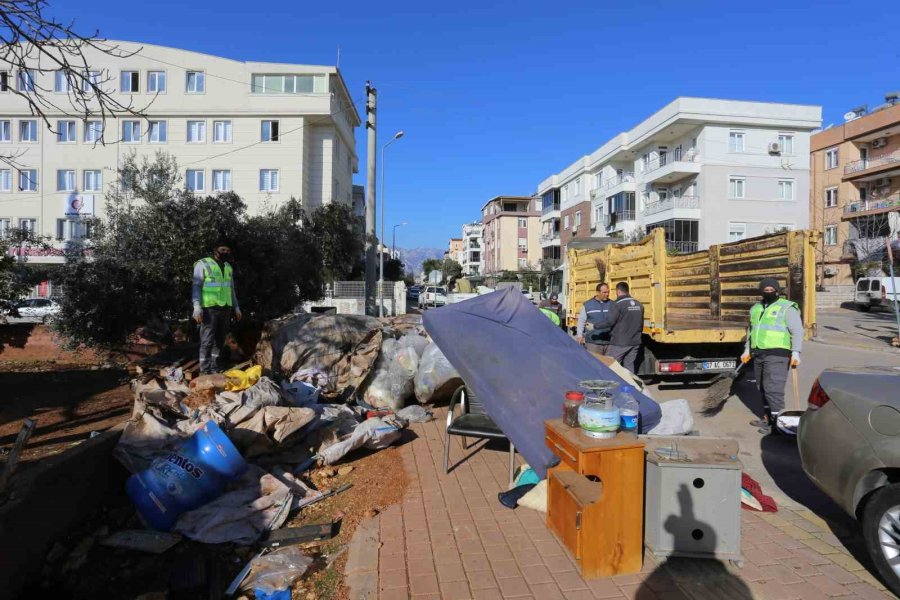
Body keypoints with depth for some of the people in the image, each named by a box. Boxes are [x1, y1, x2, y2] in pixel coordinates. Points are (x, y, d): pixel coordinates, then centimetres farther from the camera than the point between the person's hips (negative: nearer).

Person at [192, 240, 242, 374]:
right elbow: (196, 287, -9)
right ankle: (205, 372, -4)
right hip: (209, 308, -6)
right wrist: (197, 307, -19)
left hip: (225, 309, 6)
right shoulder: (203, 264, -3)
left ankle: (214, 369, 17)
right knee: (207, 341, -6)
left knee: (219, 341, 10)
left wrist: (236, 307, 17)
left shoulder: (228, 267, 16)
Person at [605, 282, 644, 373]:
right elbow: (641, 324, 15)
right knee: (630, 367, 12)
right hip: (634, 342, 7)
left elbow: (610, 322, -15)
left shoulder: (617, 304, -14)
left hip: (619, 343, -7)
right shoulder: (639, 305, 9)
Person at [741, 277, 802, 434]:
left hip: (777, 354, -7)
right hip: (758, 354, 7)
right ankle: (767, 417, 24)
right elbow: (751, 330, 25)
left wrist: (796, 353, -18)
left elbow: (797, 331, -10)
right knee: (763, 387, 13)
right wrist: (747, 350, 22)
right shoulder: (756, 308, 16)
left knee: (773, 388, -11)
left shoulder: (787, 308, -5)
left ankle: (777, 422, -6)